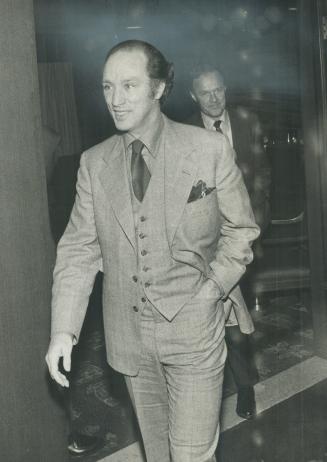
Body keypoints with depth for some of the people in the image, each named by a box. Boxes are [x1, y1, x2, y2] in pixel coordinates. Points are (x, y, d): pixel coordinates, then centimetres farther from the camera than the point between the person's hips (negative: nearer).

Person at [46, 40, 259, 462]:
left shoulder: (209, 148, -7)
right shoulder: (94, 162, 1)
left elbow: (241, 229, 2)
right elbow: (79, 249, -1)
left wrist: (211, 292, -9)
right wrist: (63, 328, -10)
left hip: (193, 328, -2)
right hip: (127, 331, 3)